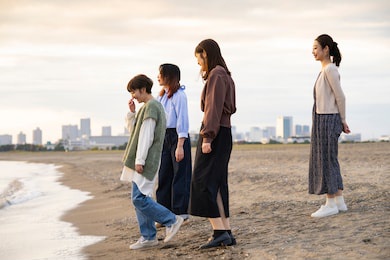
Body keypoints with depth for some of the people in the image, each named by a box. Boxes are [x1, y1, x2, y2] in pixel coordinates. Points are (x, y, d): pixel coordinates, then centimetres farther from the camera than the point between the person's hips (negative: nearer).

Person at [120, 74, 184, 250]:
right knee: (140, 199, 8)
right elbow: (134, 131, 26)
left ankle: (171, 220, -4)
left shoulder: (151, 106, -12)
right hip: (143, 162, 10)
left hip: (145, 162, -10)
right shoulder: (150, 106, 20)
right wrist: (131, 113, 12)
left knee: (139, 199, -13)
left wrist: (139, 160, -20)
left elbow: (146, 135, -18)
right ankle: (148, 237, 10)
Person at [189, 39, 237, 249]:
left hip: (214, 134, -10)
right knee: (217, 184, 10)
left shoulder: (215, 75, -11)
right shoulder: (224, 75, 18)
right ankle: (226, 233, 9)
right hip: (224, 133, 10)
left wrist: (207, 137, -21)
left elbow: (214, 108, -18)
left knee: (203, 182, -11)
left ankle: (219, 231, -15)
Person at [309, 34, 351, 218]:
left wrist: (343, 121, -4)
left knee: (326, 161, -4)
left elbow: (340, 97, -13)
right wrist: (341, 122, 11)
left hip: (328, 120, -9)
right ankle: (339, 202, 17)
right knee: (329, 162, 12)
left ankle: (331, 204, 2)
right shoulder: (326, 70, 14)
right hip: (322, 120, 9)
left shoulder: (330, 69, -13)